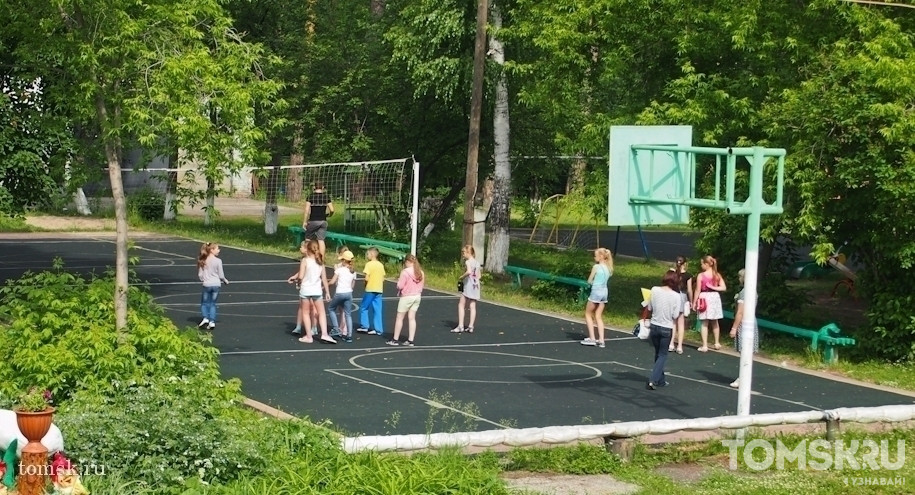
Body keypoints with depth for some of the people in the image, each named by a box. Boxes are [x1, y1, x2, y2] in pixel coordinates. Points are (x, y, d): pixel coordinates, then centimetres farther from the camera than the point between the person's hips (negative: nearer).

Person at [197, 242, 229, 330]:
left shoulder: (203, 261, -1)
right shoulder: (218, 261, -9)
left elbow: (200, 275, 2)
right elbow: (221, 275, -5)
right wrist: (225, 281, 14)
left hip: (207, 284, 1)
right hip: (216, 284, -1)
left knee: (204, 303, 13)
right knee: (213, 304, 9)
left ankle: (205, 318, -7)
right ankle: (212, 321, 2)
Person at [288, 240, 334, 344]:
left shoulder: (305, 260, -9)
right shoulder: (320, 262, 3)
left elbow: (300, 276, -15)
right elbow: (324, 278, 4)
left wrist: (295, 278, 7)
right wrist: (327, 292, 10)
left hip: (305, 289, -3)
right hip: (317, 290, 3)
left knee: (305, 312, 10)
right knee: (321, 312, 11)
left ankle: (309, 336, 9)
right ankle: (324, 334, -2)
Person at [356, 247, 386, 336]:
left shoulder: (369, 264, -11)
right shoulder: (381, 265, 8)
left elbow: (367, 278, -16)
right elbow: (383, 278, 9)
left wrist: (365, 284, 1)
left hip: (370, 289, -6)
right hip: (379, 290, 6)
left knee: (363, 308, 9)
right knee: (377, 310, 6)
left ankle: (364, 326, 7)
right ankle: (378, 329, 4)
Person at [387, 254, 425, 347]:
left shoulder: (405, 272, -17)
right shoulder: (420, 272, 4)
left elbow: (400, 286, -17)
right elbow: (422, 284, 11)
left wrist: (399, 280, 3)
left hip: (406, 297, -6)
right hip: (417, 296, 6)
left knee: (399, 318, 5)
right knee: (412, 318, 8)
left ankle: (395, 340, 9)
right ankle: (410, 340, 7)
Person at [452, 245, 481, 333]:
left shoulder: (468, 262, -11)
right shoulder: (477, 263, 11)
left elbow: (469, 272, -29)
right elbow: (479, 276, 12)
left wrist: (461, 277, -17)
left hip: (468, 285, -7)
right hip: (476, 286, 7)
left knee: (461, 305, 0)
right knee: (472, 306, 7)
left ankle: (460, 326, -5)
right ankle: (471, 327, 5)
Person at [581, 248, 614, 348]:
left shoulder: (596, 267, -12)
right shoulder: (608, 267, 8)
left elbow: (589, 281, -6)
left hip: (596, 291, -7)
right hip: (604, 291, 7)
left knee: (588, 314, 9)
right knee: (598, 317, 10)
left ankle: (592, 338, 2)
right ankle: (601, 340, 3)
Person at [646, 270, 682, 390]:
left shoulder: (654, 290, -7)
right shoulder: (676, 296, -13)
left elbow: (649, 308, 1)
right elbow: (675, 316, -10)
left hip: (654, 325, 3)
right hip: (667, 328, -3)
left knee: (658, 353, 21)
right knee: (663, 355, 9)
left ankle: (661, 380, 26)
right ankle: (653, 380, -6)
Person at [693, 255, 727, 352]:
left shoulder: (701, 276, -11)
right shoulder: (717, 275, 1)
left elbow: (697, 290, -10)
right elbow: (723, 287, -6)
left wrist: (694, 302, -3)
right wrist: (713, 287, -2)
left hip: (704, 298, -4)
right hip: (715, 297, 4)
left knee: (704, 323, 1)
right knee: (715, 322, 20)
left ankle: (705, 346, -1)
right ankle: (717, 343, 28)